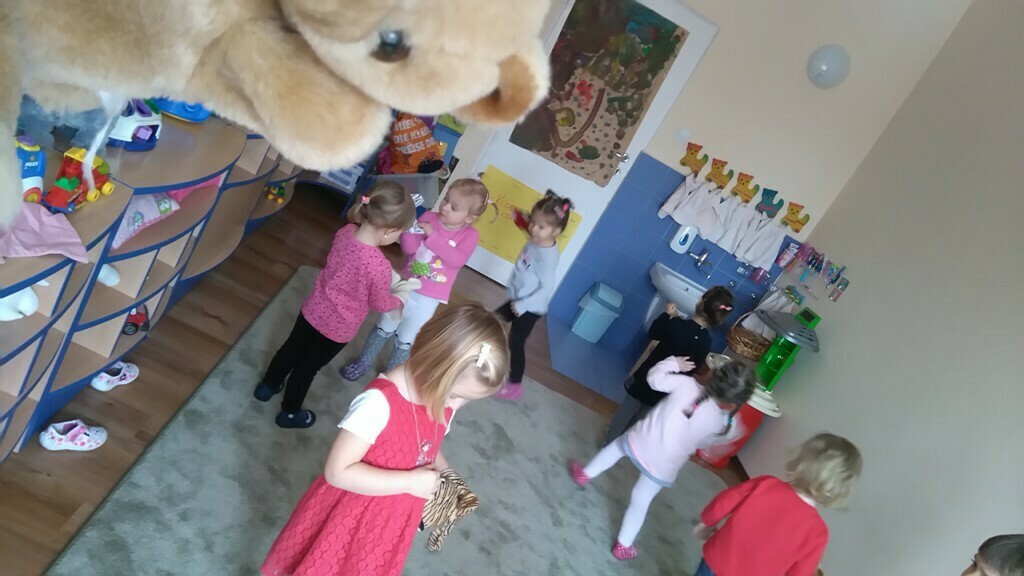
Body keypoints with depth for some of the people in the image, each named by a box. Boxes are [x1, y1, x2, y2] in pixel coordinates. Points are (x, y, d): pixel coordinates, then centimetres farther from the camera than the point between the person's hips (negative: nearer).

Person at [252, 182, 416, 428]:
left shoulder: (346, 232, -14)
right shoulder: (380, 266, -34)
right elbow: (380, 303, -16)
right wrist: (400, 297, 4)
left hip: (313, 310, 5)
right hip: (337, 329, -5)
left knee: (292, 348, 29)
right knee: (308, 367, 18)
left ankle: (267, 386, 54)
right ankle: (290, 413, 43)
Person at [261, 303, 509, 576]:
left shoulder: (443, 404, -11)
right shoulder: (379, 402, -33)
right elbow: (338, 472, -31)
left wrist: (446, 477, -10)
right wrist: (411, 482, -30)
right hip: (348, 521, -6)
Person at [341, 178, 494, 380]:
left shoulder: (469, 235, -12)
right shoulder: (429, 217, -8)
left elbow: (457, 260, -28)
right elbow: (410, 248, -13)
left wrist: (433, 236, -31)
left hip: (428, 299, -2)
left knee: (404, 341, 15)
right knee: (384, 329, 20)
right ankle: (363, 363, 43)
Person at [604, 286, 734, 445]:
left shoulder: (676, 324, -26)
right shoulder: (706, 342, -18)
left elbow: (653, 333, -5)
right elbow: (695, 366, -1)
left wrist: (667, 314, 8)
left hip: (647, 378, -2)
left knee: (626, 410, 21)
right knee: (641, 417, 25)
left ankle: (609, 442, 37)